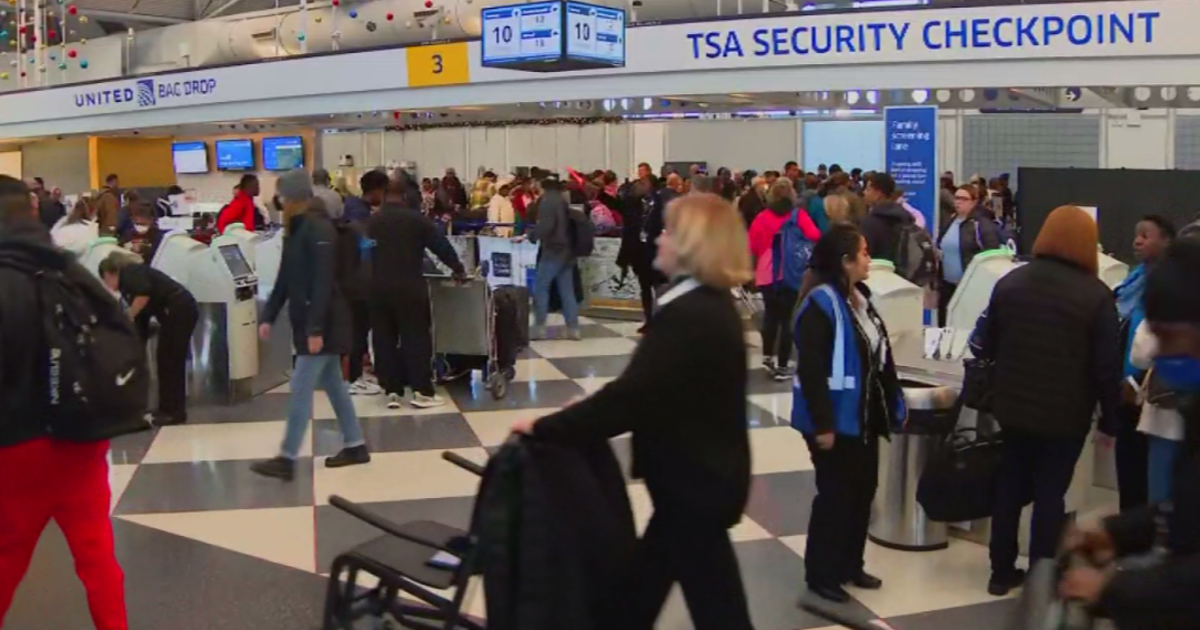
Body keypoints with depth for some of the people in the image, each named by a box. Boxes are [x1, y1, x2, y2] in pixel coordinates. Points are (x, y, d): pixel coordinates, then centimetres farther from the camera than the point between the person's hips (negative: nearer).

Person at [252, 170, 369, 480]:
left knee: (301, 389, -7)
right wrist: (268, 316, 10)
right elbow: (285, 279, 16)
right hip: (306, 321, 9)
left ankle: (287, 459, -3)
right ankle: (355, 446, 22)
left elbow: (323, 283, -22)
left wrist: (315, 328, -25)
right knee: (333, 384, 14)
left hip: (323, 323, -9)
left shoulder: (319, 229, -16)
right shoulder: (297, 230, 13)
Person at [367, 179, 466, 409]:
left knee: (384, 340, 8)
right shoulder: (416, 218, -1)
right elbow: (441, 245, 1)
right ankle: (422, 391, 1)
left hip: (378, 287, 3)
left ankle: (392, 391, 8)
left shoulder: (371, 221, 7)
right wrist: (458, 268, 13)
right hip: (410, 287, -3)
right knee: (416, 338, 2)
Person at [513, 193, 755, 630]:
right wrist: (571, 421, 11)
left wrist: (545, 429, -21)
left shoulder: (686, 317, -26)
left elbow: (628, 398, -30)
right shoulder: (712, 305, 7)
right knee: (645, 581, 22)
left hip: (696, 481, -10)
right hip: (703, 472, 10)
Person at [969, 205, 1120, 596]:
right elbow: (1107, 366, -11)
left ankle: (1002, 572, 23)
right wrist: (1109, 419, -2)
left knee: (1009, 487, 14)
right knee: (1050, 493, 5)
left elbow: (986, 346, 6)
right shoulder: (1096, 296, -13)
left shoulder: (1010, 282, 2)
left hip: (1013, 406, 4)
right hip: (1065, 413, -4)